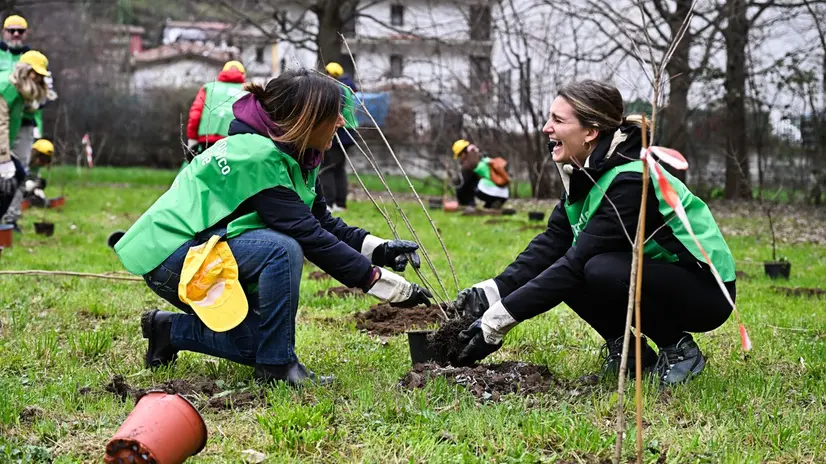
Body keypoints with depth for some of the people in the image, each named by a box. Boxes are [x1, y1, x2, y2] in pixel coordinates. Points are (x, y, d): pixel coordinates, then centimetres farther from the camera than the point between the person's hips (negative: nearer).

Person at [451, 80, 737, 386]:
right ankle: (627, 352, 5)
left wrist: (499, 319, -30)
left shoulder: (631, 182, -28)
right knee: (556, 268, -8)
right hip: (654, 274, 8)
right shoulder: (586, 173, -1)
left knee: (601, 270, -32)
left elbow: (577, 262, -30)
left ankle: (679, 349, -10)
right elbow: (551, 243, -3)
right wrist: (492, 291, -17)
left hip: (706, 290, -8)